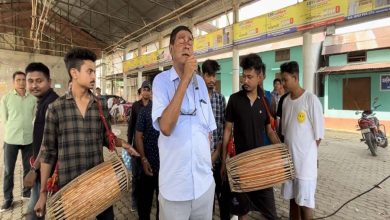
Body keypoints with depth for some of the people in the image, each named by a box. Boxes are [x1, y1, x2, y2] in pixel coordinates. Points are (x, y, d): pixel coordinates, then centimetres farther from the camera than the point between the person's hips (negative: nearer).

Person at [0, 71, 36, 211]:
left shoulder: (33, 99, 1)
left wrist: (27, 128, 5)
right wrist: (13, 130, 1)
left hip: (29, 139, 2)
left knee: (28, 168, 13)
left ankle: (27, 192, 31)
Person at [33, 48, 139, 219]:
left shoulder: (101, 107, 1)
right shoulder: (56, 108, -5)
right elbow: (48, 151, -1)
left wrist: (122, 143, -10)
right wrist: (43, 192, 0)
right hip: (67, 184, -2)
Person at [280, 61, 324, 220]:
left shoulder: (311, 99, -13)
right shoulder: (286, 100, 6)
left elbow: (318, 134, -10)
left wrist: (308, 153, -3)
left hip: (305, 160, -6)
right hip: (289, 158, 6)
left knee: (305, 200, 6)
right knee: (292, 197, 17)